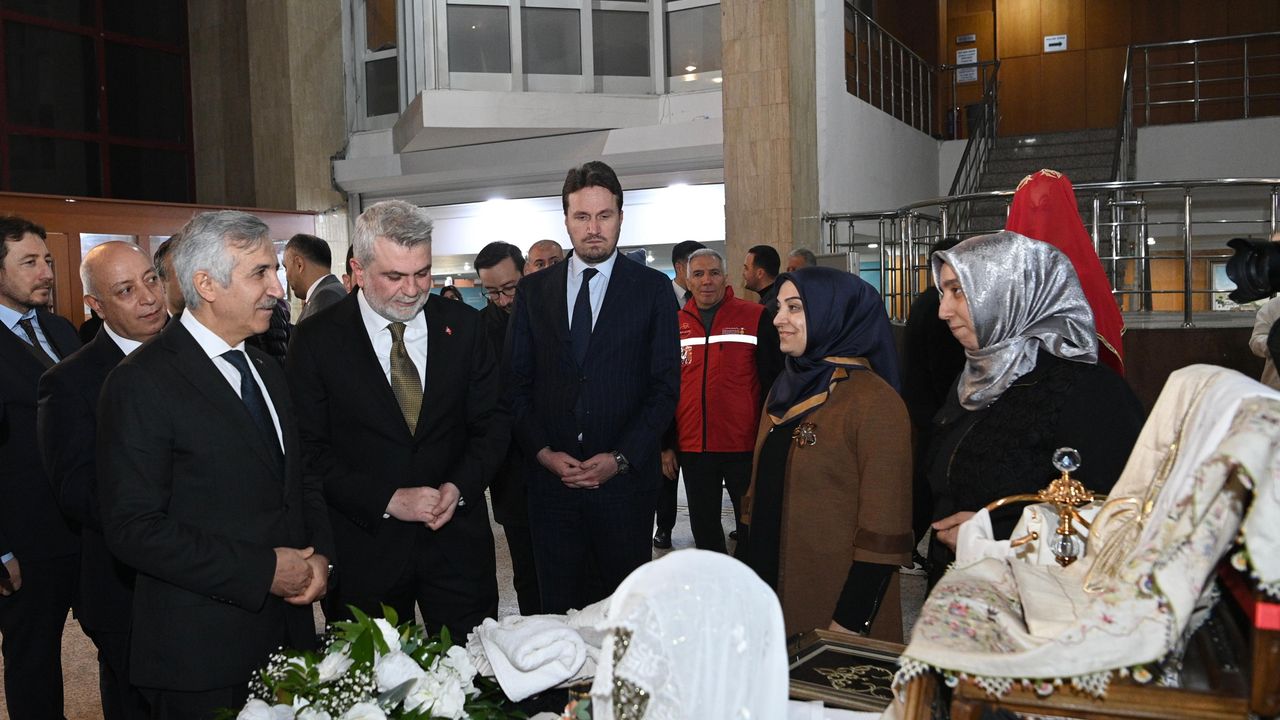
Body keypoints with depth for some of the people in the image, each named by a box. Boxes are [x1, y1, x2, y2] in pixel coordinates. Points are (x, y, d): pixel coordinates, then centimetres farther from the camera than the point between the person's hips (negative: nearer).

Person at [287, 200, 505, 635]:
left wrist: (460, 486, -12)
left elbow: (492, 422, 5)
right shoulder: (317, 340, -6)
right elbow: (310, 450, -6)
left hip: (458, 539, 2)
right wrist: (387, 501, -15)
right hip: (362, 546, -1)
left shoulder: (463, 325, 1)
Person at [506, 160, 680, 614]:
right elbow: (516, 383, 7)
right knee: (559, 606, 8)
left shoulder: (652, 288, 2)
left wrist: (621, 458, -11)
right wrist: (543, 452, -7)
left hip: (625, 475, -2)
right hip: (551, 474, 2)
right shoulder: (533, 291, 8)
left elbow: (666, 385, -2)